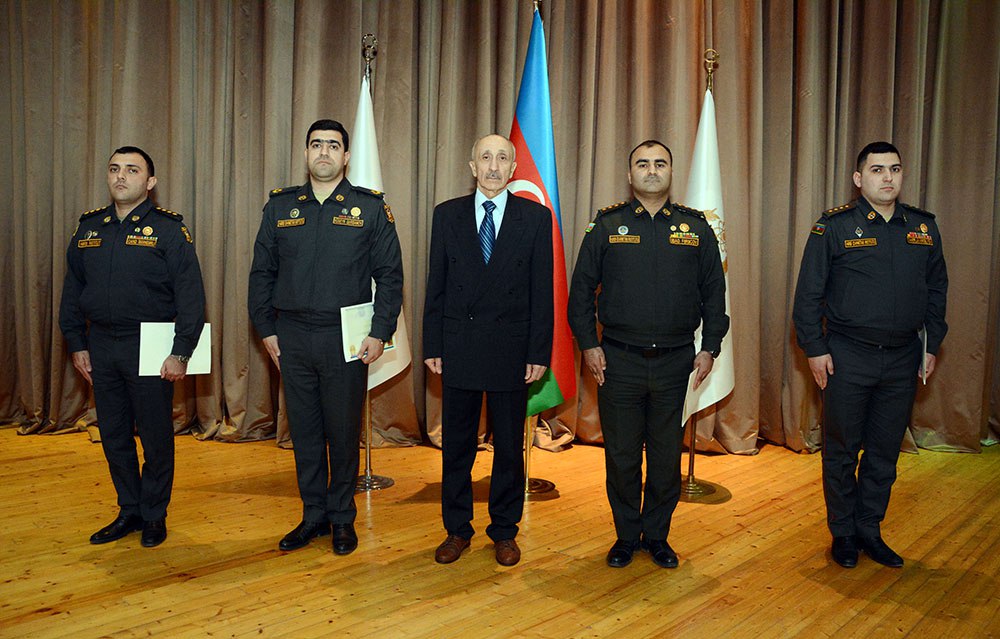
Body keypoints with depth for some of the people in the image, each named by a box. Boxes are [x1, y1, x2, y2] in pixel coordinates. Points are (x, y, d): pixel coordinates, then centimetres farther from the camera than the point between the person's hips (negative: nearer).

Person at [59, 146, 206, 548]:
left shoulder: (169, 229, -5)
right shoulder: (88, 227, 11)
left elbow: (191, 295, -10)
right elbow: (72, 291, 16)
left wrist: (181, 353, -14)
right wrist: (77, 345, 9)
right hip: (101, 347, 5)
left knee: (156, 437, 4)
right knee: (113, 435, 12)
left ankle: (154, 515, 20)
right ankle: (129, 511, 27)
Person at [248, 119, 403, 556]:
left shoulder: (371, 208, 2)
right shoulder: (280, 207, 8)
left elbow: (390, 275, 0)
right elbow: (262, 272, 11)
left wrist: (380, 333, -7)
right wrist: (266, 329, 5)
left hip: (346, 337, -2)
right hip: (292, 337, 3)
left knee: (344, 431, 6)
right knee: (304, 430, 10)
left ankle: (343, 519, 22)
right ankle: (313, 516, 25)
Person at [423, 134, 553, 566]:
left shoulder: (536, 217, 1)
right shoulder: (447, 214, 5)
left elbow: (542, 291, -1)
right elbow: (436, 285, 5)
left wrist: (539, 352, -6)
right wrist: (432, 346, 0)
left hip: (511, 348, -1)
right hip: (458, 347, 1)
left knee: (509, 446, 10)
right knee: (456, 445, 10)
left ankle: (504, 531, 26)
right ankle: (457, 530, 26)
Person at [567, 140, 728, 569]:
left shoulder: (696, 228, 7)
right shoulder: (606, 225, 3)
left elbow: (714, 292, 11)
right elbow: (581, 290, 5)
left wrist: (710, 348, 5)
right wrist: (588, 344, -2)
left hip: (674, 362, 1)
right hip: (618, 361, -1)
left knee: (667, 456, 9)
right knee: (621, 455, 6)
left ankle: (657, 536, 26)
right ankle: (626, 536, 24)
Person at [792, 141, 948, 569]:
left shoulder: (924, 228, 8)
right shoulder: (834, 227, -5)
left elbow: (937, 290, 17)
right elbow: (808, 294, -5)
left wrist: (932, 344, 12)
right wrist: (815, 348, -9)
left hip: (902, 358, 4)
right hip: (848, 357, -4)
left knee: (885, 451, 12)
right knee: (841, 451, 6)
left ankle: (869, 530, 27)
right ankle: (843, 533, 22)